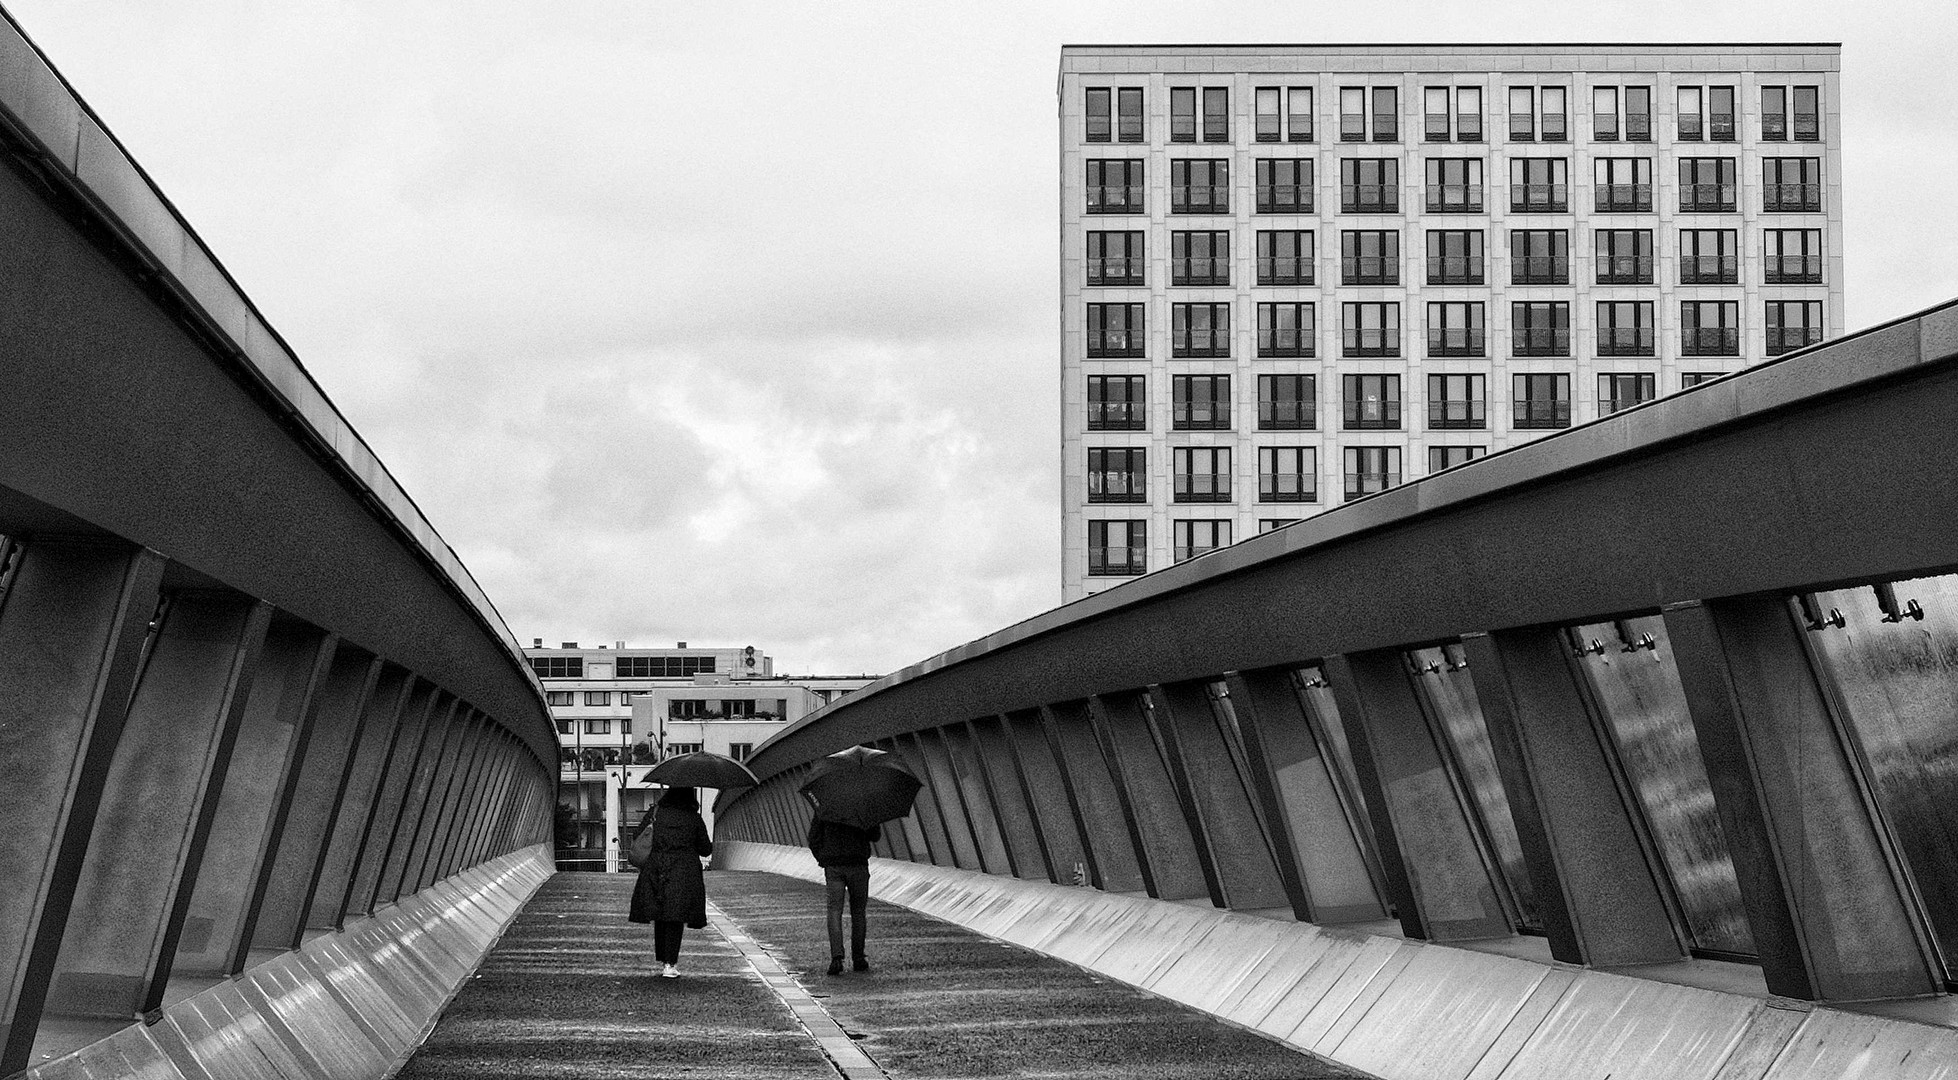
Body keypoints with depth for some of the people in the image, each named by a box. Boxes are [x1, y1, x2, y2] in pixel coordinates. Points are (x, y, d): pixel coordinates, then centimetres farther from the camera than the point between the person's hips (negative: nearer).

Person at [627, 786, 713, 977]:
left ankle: (663, 960, 17)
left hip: (657, 869, 1)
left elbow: (637, 836, 5)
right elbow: (705, 850, 6)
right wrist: (712, 845, 29)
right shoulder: (694, 819, 1)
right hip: (685, 872, -1)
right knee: (675, 918, -1)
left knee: (660, 917, 13)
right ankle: (670, 964, -8)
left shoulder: (655, 812, 3)